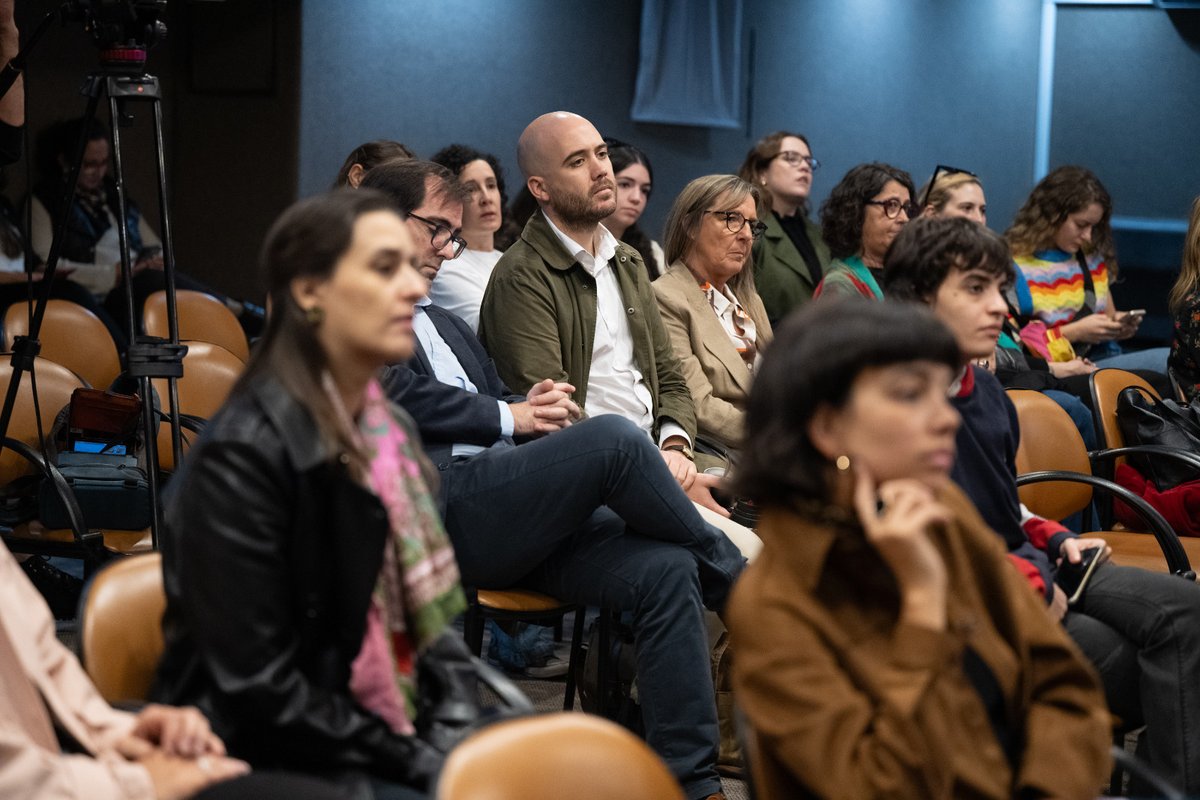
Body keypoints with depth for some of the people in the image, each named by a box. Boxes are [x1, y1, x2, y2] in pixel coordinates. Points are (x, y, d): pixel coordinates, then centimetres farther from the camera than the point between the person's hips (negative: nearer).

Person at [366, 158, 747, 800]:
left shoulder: (446, 324, 34)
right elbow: (396, 392, -10)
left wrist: (539, 408, 4)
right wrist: (508, 416, -4)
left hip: (512, 516, 8)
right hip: (437, 505, -8)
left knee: (665, 568, -17)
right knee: (614, 438, -27)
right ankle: (738, 583, -5)